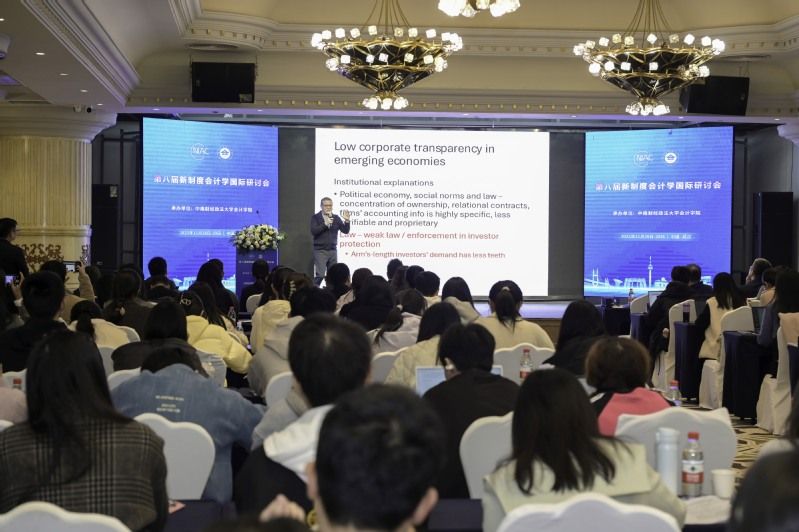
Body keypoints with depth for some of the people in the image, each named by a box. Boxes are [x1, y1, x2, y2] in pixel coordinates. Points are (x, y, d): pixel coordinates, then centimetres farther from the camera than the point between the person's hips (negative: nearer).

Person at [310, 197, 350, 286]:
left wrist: (347, 221, -13)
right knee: (320, 275, -13)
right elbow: (313, 231, -14)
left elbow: (345, 231, 4)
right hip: (320, 250, -4)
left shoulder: (336, 218, 11)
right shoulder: (315, 217, 0)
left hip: (332, 250, 4)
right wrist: (325, 224, -23)